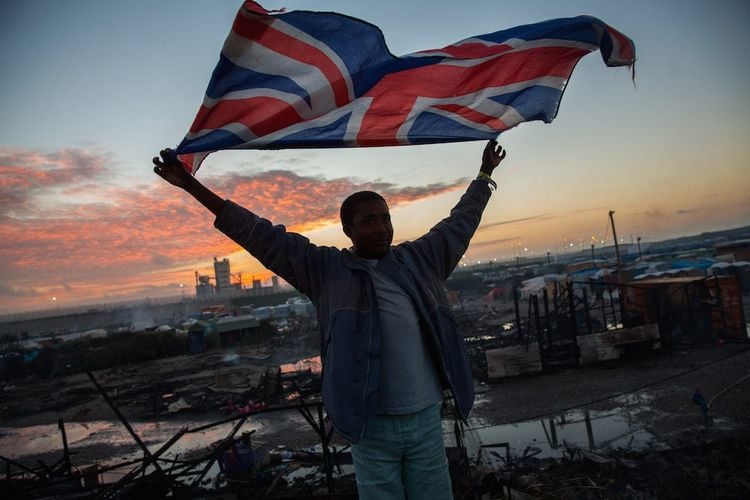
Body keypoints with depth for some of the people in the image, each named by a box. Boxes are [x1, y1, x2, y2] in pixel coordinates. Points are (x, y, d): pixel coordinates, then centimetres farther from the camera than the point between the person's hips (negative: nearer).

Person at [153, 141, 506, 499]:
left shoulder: (419, 258, 6)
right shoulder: (326, 268, -2)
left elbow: (460, 221, 21)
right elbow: (260, 235, -3)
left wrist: (484, 175, 31)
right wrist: (191, 185, -4)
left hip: (426, 418, 3)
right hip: (372, 425, -2)